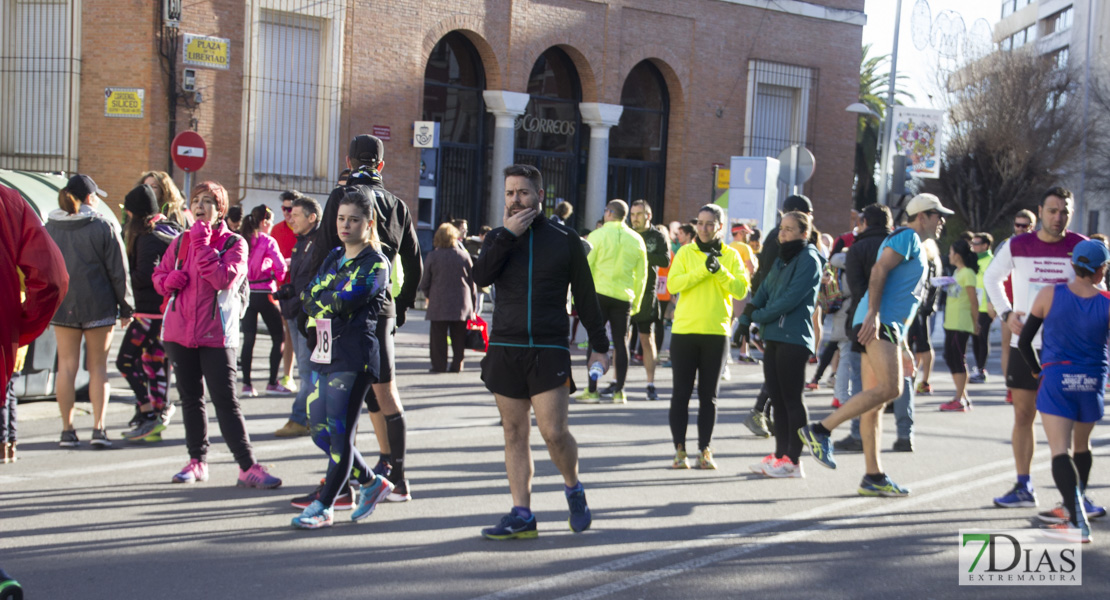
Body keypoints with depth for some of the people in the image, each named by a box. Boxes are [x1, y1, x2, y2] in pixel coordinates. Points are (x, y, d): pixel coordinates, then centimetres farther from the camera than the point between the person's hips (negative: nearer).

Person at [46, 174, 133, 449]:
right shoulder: (103, 227, -7)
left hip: (61, 303, 3)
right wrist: (125, 307, 4)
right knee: (98, 366, 5)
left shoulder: (50, 228, 5)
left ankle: (67, 430, 6)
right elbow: (118, 271, -4)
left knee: (67, 366, 6)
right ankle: (98, 429, -1)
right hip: (97, 304, -3)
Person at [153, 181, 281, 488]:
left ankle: (248, 467, -8)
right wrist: (170, 280, -6)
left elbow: (223, 278, -19)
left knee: (225, 400, -9)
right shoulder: (181, 241, 11)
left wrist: (203, 244, -20)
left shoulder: (234, 243, -4)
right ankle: (197, 461, 23)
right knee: (190, 398, 12)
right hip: (179, 330, 5)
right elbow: (159, 276, 17)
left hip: (216, 333, -5)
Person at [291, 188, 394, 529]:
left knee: (340, 433, -6)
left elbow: (345, 302, -18)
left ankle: (324, 506, 0)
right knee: (320, 432, 9)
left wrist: (320, 299, -2)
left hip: (354, 357, -8)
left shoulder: (375, 264, -6)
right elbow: (308, 299, 9)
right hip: (324, 353, 8)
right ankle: (372, 484, 25)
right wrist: (333, 301, -8)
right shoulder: (334, 257, 18)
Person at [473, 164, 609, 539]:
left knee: (553, 431, -11)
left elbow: (585, 296, 9)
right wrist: (508, 234, -12)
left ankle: (574, 488, 16)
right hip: (505, 349, 3)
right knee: (515, 434, 4)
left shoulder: (565, 241, 6)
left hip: (549, 351, -3)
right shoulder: (498, 238, 11)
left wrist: (599, 346, 7)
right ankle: (521, 515, 8)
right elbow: (481, 276, -8)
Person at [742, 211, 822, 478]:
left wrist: (758, 316, -10)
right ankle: (780, 454, 14)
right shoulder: (781, 261, 19)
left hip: (794, 338, -8)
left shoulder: (809, 260, -8)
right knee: (777, 398, 9)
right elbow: (763, 292, 15)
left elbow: (791, 299, -17)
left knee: (791, 399, -5)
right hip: (773, 338, 8)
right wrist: (745, 321, 0)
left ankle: (793, 460, -1)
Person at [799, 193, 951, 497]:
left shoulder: (915, 247, 30)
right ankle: (820, 429, -22)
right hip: (877, 323, -10)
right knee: (890, 388, -22)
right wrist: (873, 314, -25)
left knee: (875, 399, 6)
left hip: (884, 326, 10)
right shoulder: (907, 236, 0)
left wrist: (902, 348, 29)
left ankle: (873, 477, 4)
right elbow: (879, 270, -15)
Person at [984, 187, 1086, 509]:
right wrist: (1006, 313, 3)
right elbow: (991, 277, 16)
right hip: (1025, 342, 2)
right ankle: (1023, 487, 12)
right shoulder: (1017, 246, 0)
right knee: (1023, 415, 5)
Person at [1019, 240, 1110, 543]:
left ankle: (1077, 519, -26)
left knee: (1060, 450, -9)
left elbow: (1024, 341, 1)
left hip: (1056, 381, -2)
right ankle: (1076, 504, 41)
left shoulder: (1049, 294, -5)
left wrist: (1037, 370, 18)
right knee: (1081, 445, 23)